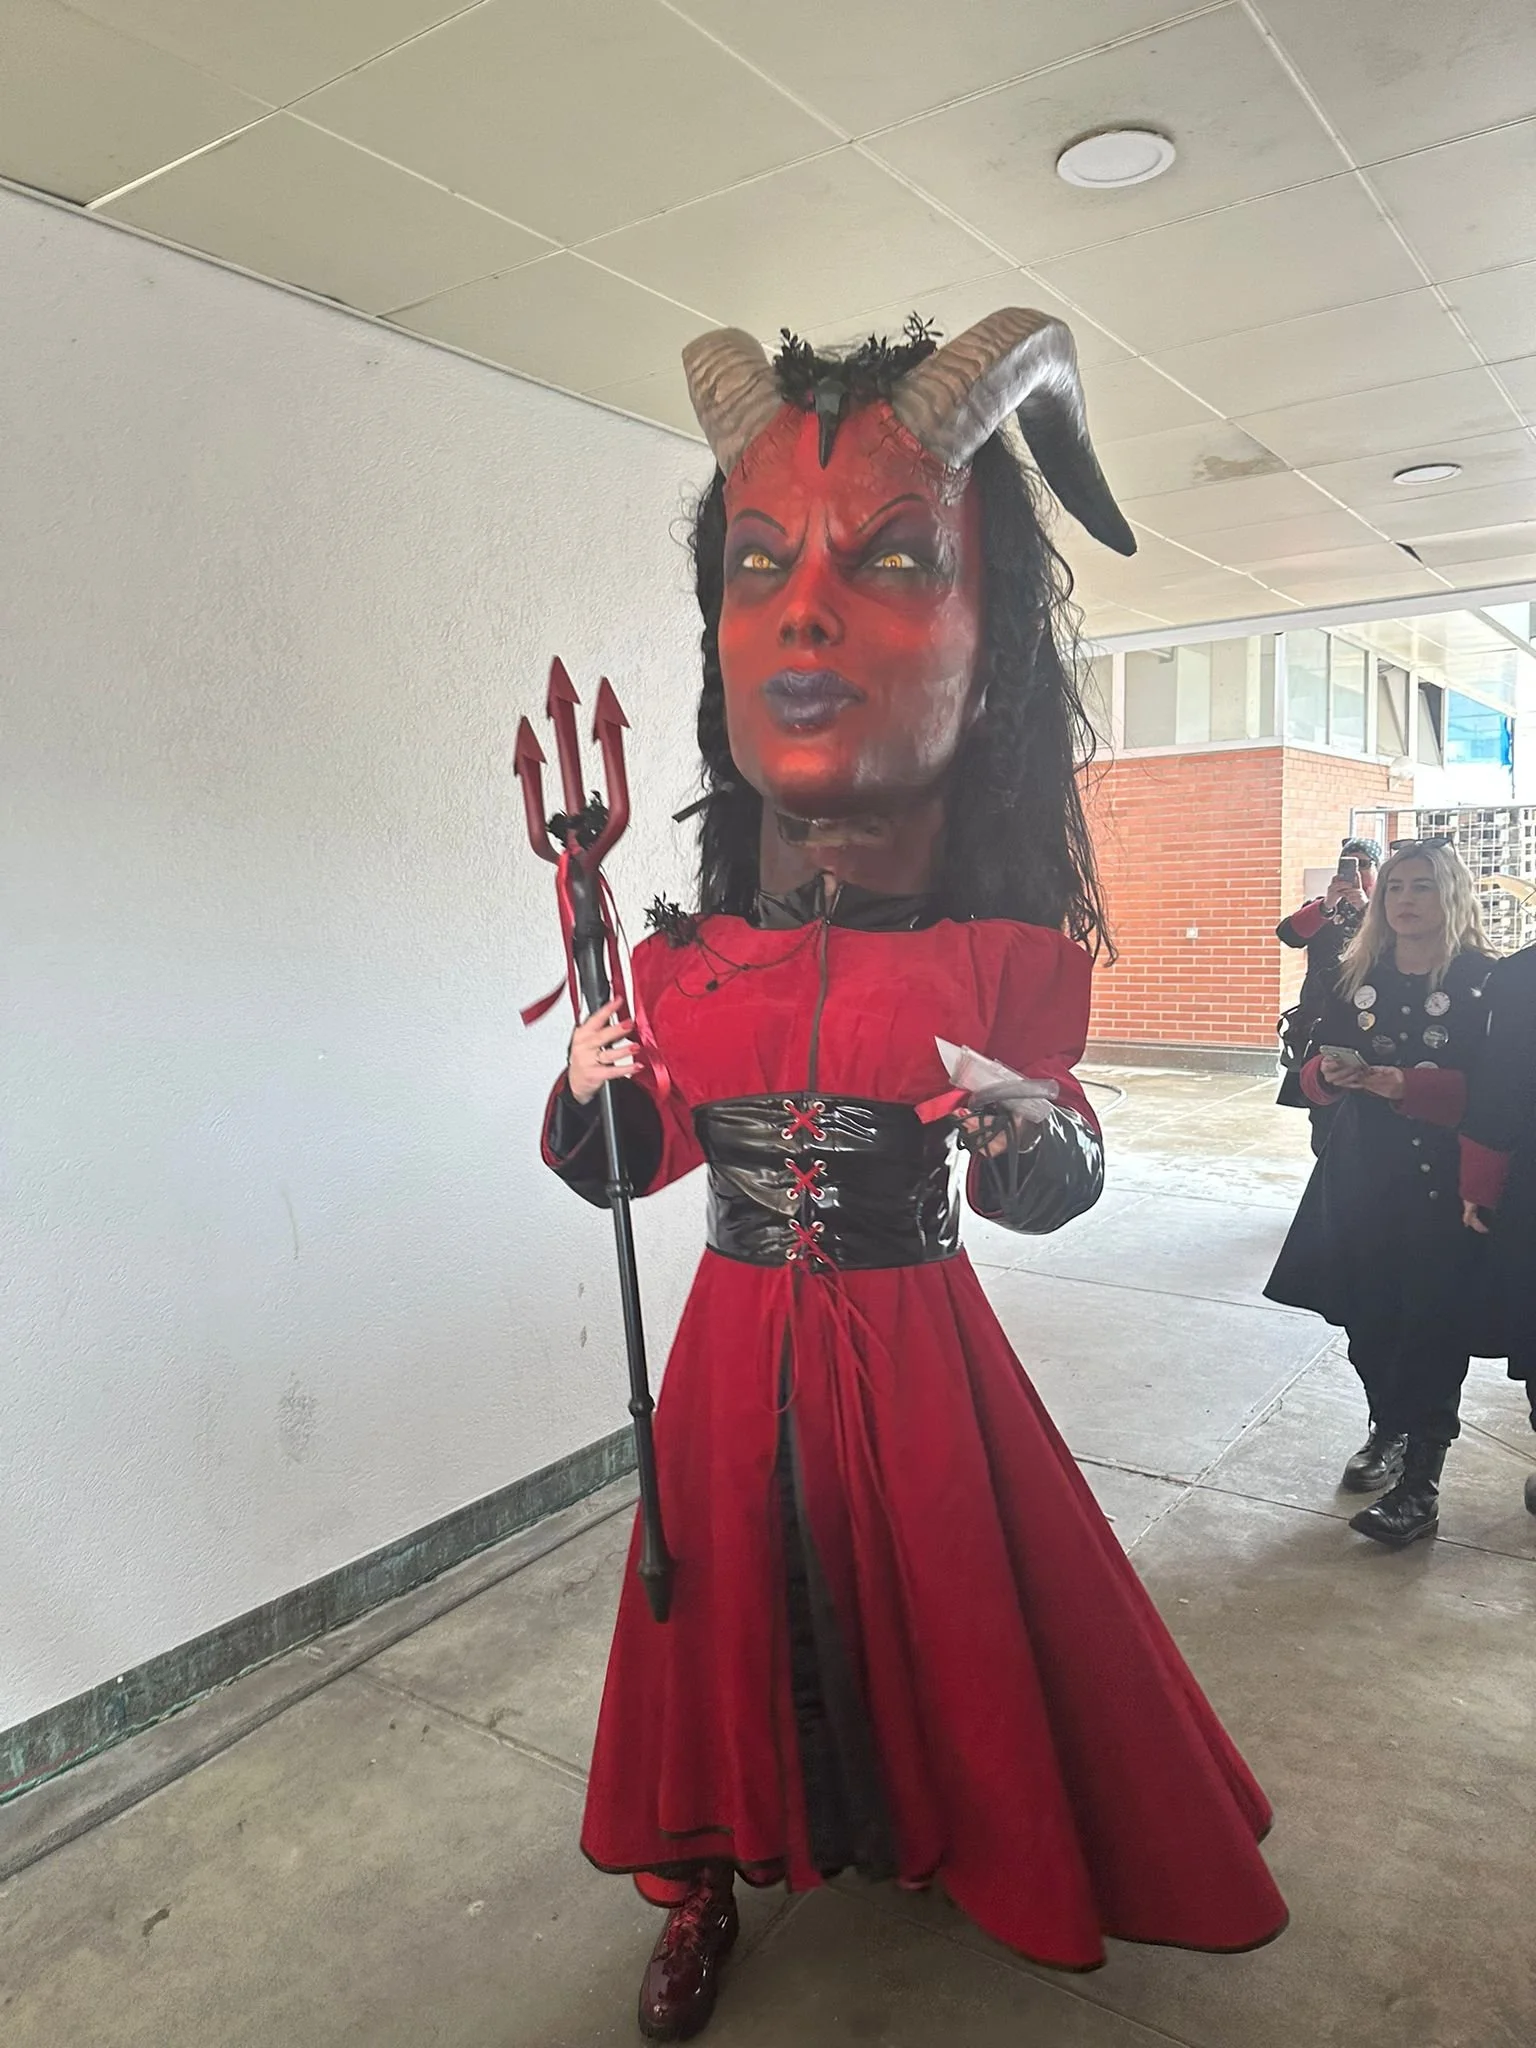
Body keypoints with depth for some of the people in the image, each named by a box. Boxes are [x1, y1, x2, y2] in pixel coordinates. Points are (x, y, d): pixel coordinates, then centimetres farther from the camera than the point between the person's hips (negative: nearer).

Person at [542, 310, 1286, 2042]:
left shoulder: (1003, 961, -12)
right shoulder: (682, 962, -7)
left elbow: (1059, 1189, -2)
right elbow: (630, 1164, 6)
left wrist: (1025, 1132, -24)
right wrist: (595, 1087, -15)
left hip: (912, 1345, -1)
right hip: (735, 1347, 2)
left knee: (941, 1605, 17)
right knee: (731, 1607, 17)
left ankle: (935, 1824, 49)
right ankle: (707, 1883, 42)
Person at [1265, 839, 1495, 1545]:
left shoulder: (1483, 983, -7)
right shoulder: (1356, 976, 7)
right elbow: (1315, 1073, 10)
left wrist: (1405, 1084, -26)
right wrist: (1329, 1074, -12)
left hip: (1442, 1181, -4)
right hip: (1359, 1175, 4)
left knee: (1431, 1325, -2)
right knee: (1367, 1315, 10)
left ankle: (1420, 1485, 7)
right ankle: (1389, 1432, 33)